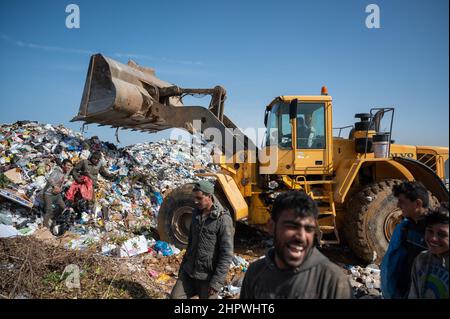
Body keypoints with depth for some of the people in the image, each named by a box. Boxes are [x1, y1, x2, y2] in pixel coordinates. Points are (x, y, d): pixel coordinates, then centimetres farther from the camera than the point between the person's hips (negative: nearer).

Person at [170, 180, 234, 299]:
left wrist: (217, 282, -19)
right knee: (175, 296, 3)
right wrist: (183, 265, 16)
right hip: (189, 272, 6)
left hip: (208, 276, -6)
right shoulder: (196, 213, 4)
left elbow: (227, 254, -18)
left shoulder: (223, 219, -18)